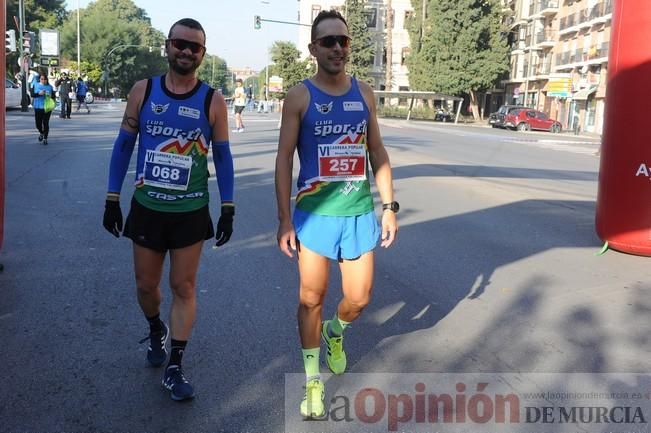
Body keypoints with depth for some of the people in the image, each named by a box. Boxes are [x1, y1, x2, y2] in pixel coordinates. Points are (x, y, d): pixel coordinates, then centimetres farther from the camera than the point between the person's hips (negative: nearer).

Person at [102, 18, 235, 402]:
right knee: (146, 286, 12)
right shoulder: (143, 91, -2)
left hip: (192, 212, -1)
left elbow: (223, 156, 0)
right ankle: (156, 330, 44)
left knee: (184, 288, 3)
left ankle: (174, 368, 14)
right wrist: (113, 199, 1)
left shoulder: (213, 101, -5)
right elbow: (124, 145, 4)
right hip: (147, 208, 2)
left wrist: (228, 209, -5)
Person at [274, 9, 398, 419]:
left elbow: (377, 152, 10)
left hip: (359, 213, 3)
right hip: (314, 213, -3)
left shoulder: (364, 93, 5)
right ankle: (313, 381, 22)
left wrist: (389, 206, 5)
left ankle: (335, 333, 43)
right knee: (312, 298, 5)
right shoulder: (300, 96, -5)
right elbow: (284, 159, -5)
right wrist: (285, 220, -9)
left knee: (359, 299, 8)